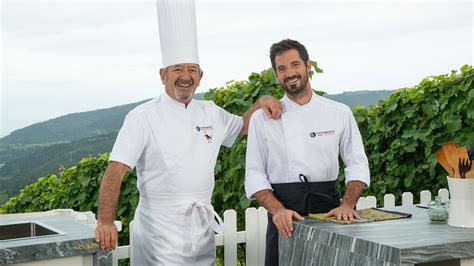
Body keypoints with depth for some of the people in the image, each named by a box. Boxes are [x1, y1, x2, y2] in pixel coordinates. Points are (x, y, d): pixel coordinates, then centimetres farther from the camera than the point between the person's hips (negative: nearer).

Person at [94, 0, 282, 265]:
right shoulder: (143, 117, -10)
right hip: (160, 226, -5)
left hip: (202, 224, 6)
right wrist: (106, 222, -29)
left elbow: (244, 126, 25)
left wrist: (261, 102, 3)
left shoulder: (211, 113, 7)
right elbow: (115, 171, -16)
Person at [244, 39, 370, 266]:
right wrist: (277, 210, -15)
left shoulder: (340, 113, 5)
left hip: (327, 209, 1)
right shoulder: (262, 118, 3)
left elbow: (357, 165, 5)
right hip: (284, 218, -1)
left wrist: (347, 205, -11)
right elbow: (255, 174, 0)